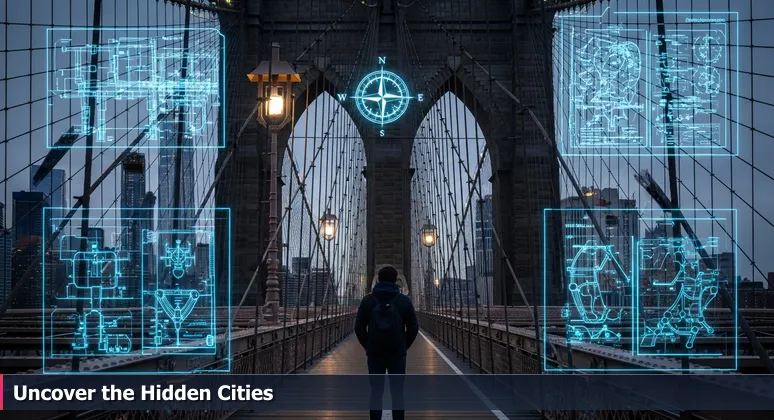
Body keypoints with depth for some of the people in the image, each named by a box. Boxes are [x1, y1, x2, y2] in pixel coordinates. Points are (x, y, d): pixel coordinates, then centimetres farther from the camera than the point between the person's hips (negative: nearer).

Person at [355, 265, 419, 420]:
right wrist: (404, 346, 11)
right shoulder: (405, 301, -3)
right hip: (398, 354, 0)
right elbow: (413, 328, -1)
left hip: (374, 354, 0)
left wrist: (368, 346, 10)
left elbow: (359, 327, -1)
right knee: (397, 392, 4)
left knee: (376, 392, 5)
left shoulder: (368, 300, -2)